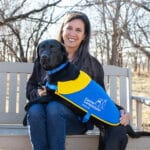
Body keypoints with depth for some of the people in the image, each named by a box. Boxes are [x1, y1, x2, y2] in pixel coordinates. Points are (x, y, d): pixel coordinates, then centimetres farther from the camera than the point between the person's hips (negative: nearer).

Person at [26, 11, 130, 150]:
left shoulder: (93, 65, 9)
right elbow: (31, 88, 17)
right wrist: (38, 93, -7)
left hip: (77, 119, -1)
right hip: (44, 116, 2)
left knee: (53, 107, -35)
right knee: (34, 109, -33)